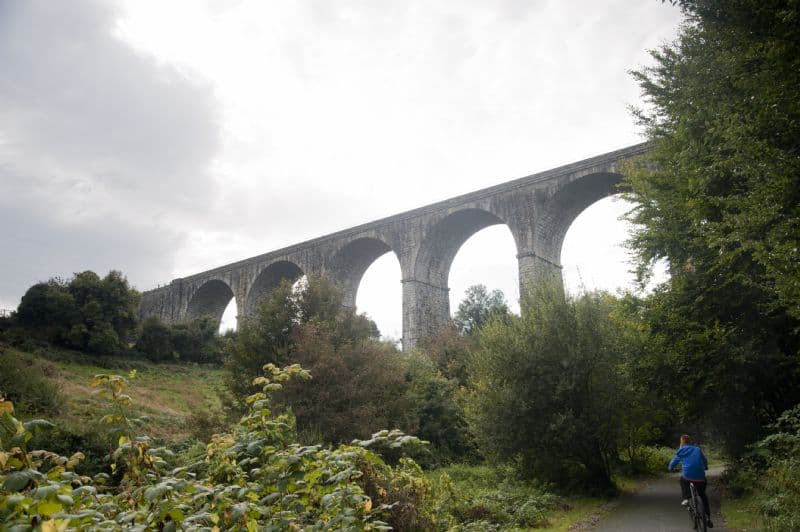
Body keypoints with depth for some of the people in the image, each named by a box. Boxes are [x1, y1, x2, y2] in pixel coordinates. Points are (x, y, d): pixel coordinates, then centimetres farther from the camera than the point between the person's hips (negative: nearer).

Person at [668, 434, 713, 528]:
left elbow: (673, 462, 11)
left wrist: (670, 468, 34)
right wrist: (705, 467, 48)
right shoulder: (697, 449, 14)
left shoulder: (681, 451, 9)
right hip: (700, 477, 2)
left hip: (687, 476, -2)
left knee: (683, 479, 33)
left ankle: (686, 499, 14)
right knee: (703, 496, 22)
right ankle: (708, 518, 16)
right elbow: (705, 461, 26)